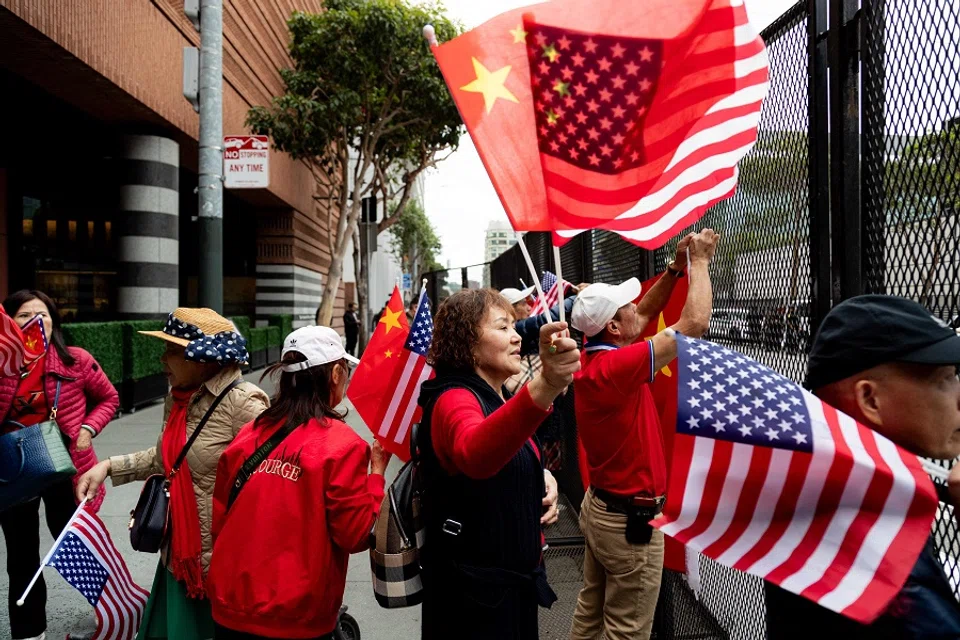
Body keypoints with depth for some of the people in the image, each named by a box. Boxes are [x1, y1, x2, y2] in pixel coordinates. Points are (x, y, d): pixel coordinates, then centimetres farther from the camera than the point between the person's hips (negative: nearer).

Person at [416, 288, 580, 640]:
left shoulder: (496, 399, 7)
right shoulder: (454, 399, -23)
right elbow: (475, 456, -47)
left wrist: (542, 481, -1)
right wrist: (545, 386, -63)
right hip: (474, 593, -9)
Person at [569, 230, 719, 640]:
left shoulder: (593, 357, -1)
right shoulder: (615, 367, -26)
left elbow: (645, 314, 13)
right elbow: (695, 323, -23)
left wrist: (676, 267, 5)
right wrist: (698, 261, -10)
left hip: (599, 506, 9)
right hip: (629, 518, -9)